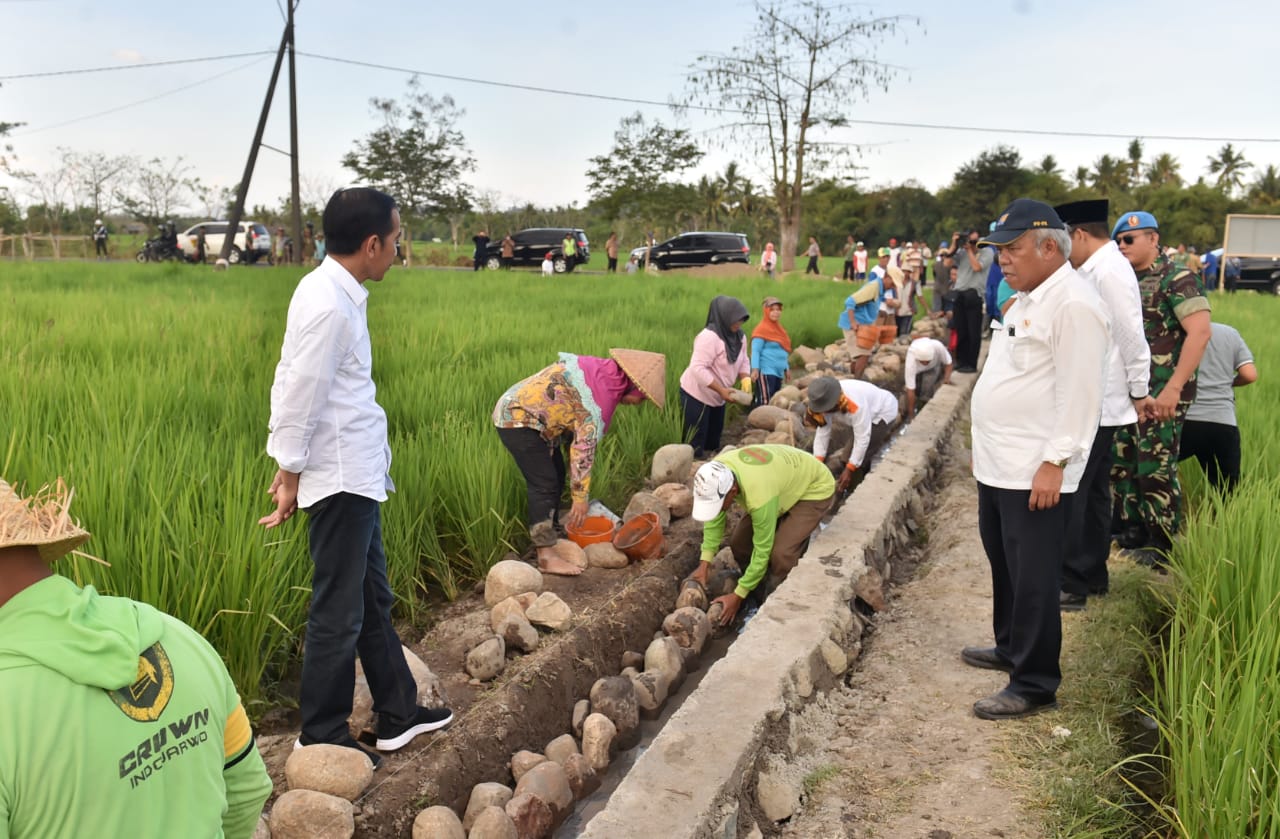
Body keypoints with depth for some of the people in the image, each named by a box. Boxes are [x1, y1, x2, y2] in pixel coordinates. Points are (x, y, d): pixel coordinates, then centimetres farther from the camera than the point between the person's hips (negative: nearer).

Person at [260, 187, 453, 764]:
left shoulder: (335, 293, 9)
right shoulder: (328, 306, -20)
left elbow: (291, 383, 13)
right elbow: (300, 394, -18)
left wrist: (289, 467, 14)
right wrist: (290, 475, -10)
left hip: (358, 474, 10)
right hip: (340, 479, -10)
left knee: (374, 600, 18)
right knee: (338, 613, 2)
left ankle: (398, 714, 32)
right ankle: (321, 737, 17)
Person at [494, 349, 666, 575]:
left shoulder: (603, 373, 4)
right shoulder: (599, 397, -23)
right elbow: (584, 448, -22)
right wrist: (581, 497, -16)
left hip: (521, 411, 10)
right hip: (518, 419, -10)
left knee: (556, 475, 15)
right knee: (544, 484, -11)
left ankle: (549, 536, 24)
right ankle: (546, 556, -11)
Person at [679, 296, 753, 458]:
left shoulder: (738, 337, 2)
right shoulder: (709, 336, -26)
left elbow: (743, 361, 14)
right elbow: (698, 368, -31)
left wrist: (745, 378, -8)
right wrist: (721, 390, -30)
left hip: (717, 396, 9)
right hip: (696, 395, -9)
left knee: (713, 440, 17)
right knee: (695, 443, -6)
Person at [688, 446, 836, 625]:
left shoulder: (759, 495, -42)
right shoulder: (715, 475, -24)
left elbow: (762, 550, -30)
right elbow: (714, 519, -8)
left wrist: (738, 595, -22)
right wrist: (705, 562, -14)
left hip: (815, 489, -7)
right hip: (787, 481, 7)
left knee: (780, 553, -25)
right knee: (739, 542, -2)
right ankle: (764, 596, 18)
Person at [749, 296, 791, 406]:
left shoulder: (779, 328, 18)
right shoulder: (762, 329, -8)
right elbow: (755, 351, -14)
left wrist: (787, 369, 25)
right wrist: (755, 370, -23)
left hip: (778, 372, 9)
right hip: (766, 372, -9)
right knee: (765, 403, -14)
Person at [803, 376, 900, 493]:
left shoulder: (856, 404, -43)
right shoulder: (826, 400, -20)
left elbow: (862, 439, -36)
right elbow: (822, 432, -15)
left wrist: (849, 470, -31)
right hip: (870, 413, 8)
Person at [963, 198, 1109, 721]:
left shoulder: (1072, 304, -16)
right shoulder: (1027, 299, 15)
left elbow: (1079, 393, -20)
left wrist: (1055, 462, -22)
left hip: (1035, 472, -10)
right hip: (999, 464, 10)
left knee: (1033, 579, -1)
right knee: (1004, 565, 21)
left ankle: (1034, 686, 10)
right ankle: (1010, 646, 39)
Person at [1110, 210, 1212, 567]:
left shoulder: (1176, 280, -10)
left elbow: (1200, 331, -20)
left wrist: (1174, 387, -25)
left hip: (1160, 393, -8)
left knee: (1156, 471, -3)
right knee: (1121, 465, 12)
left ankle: (1162, 550, 9)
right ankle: (1131, 534, 26)